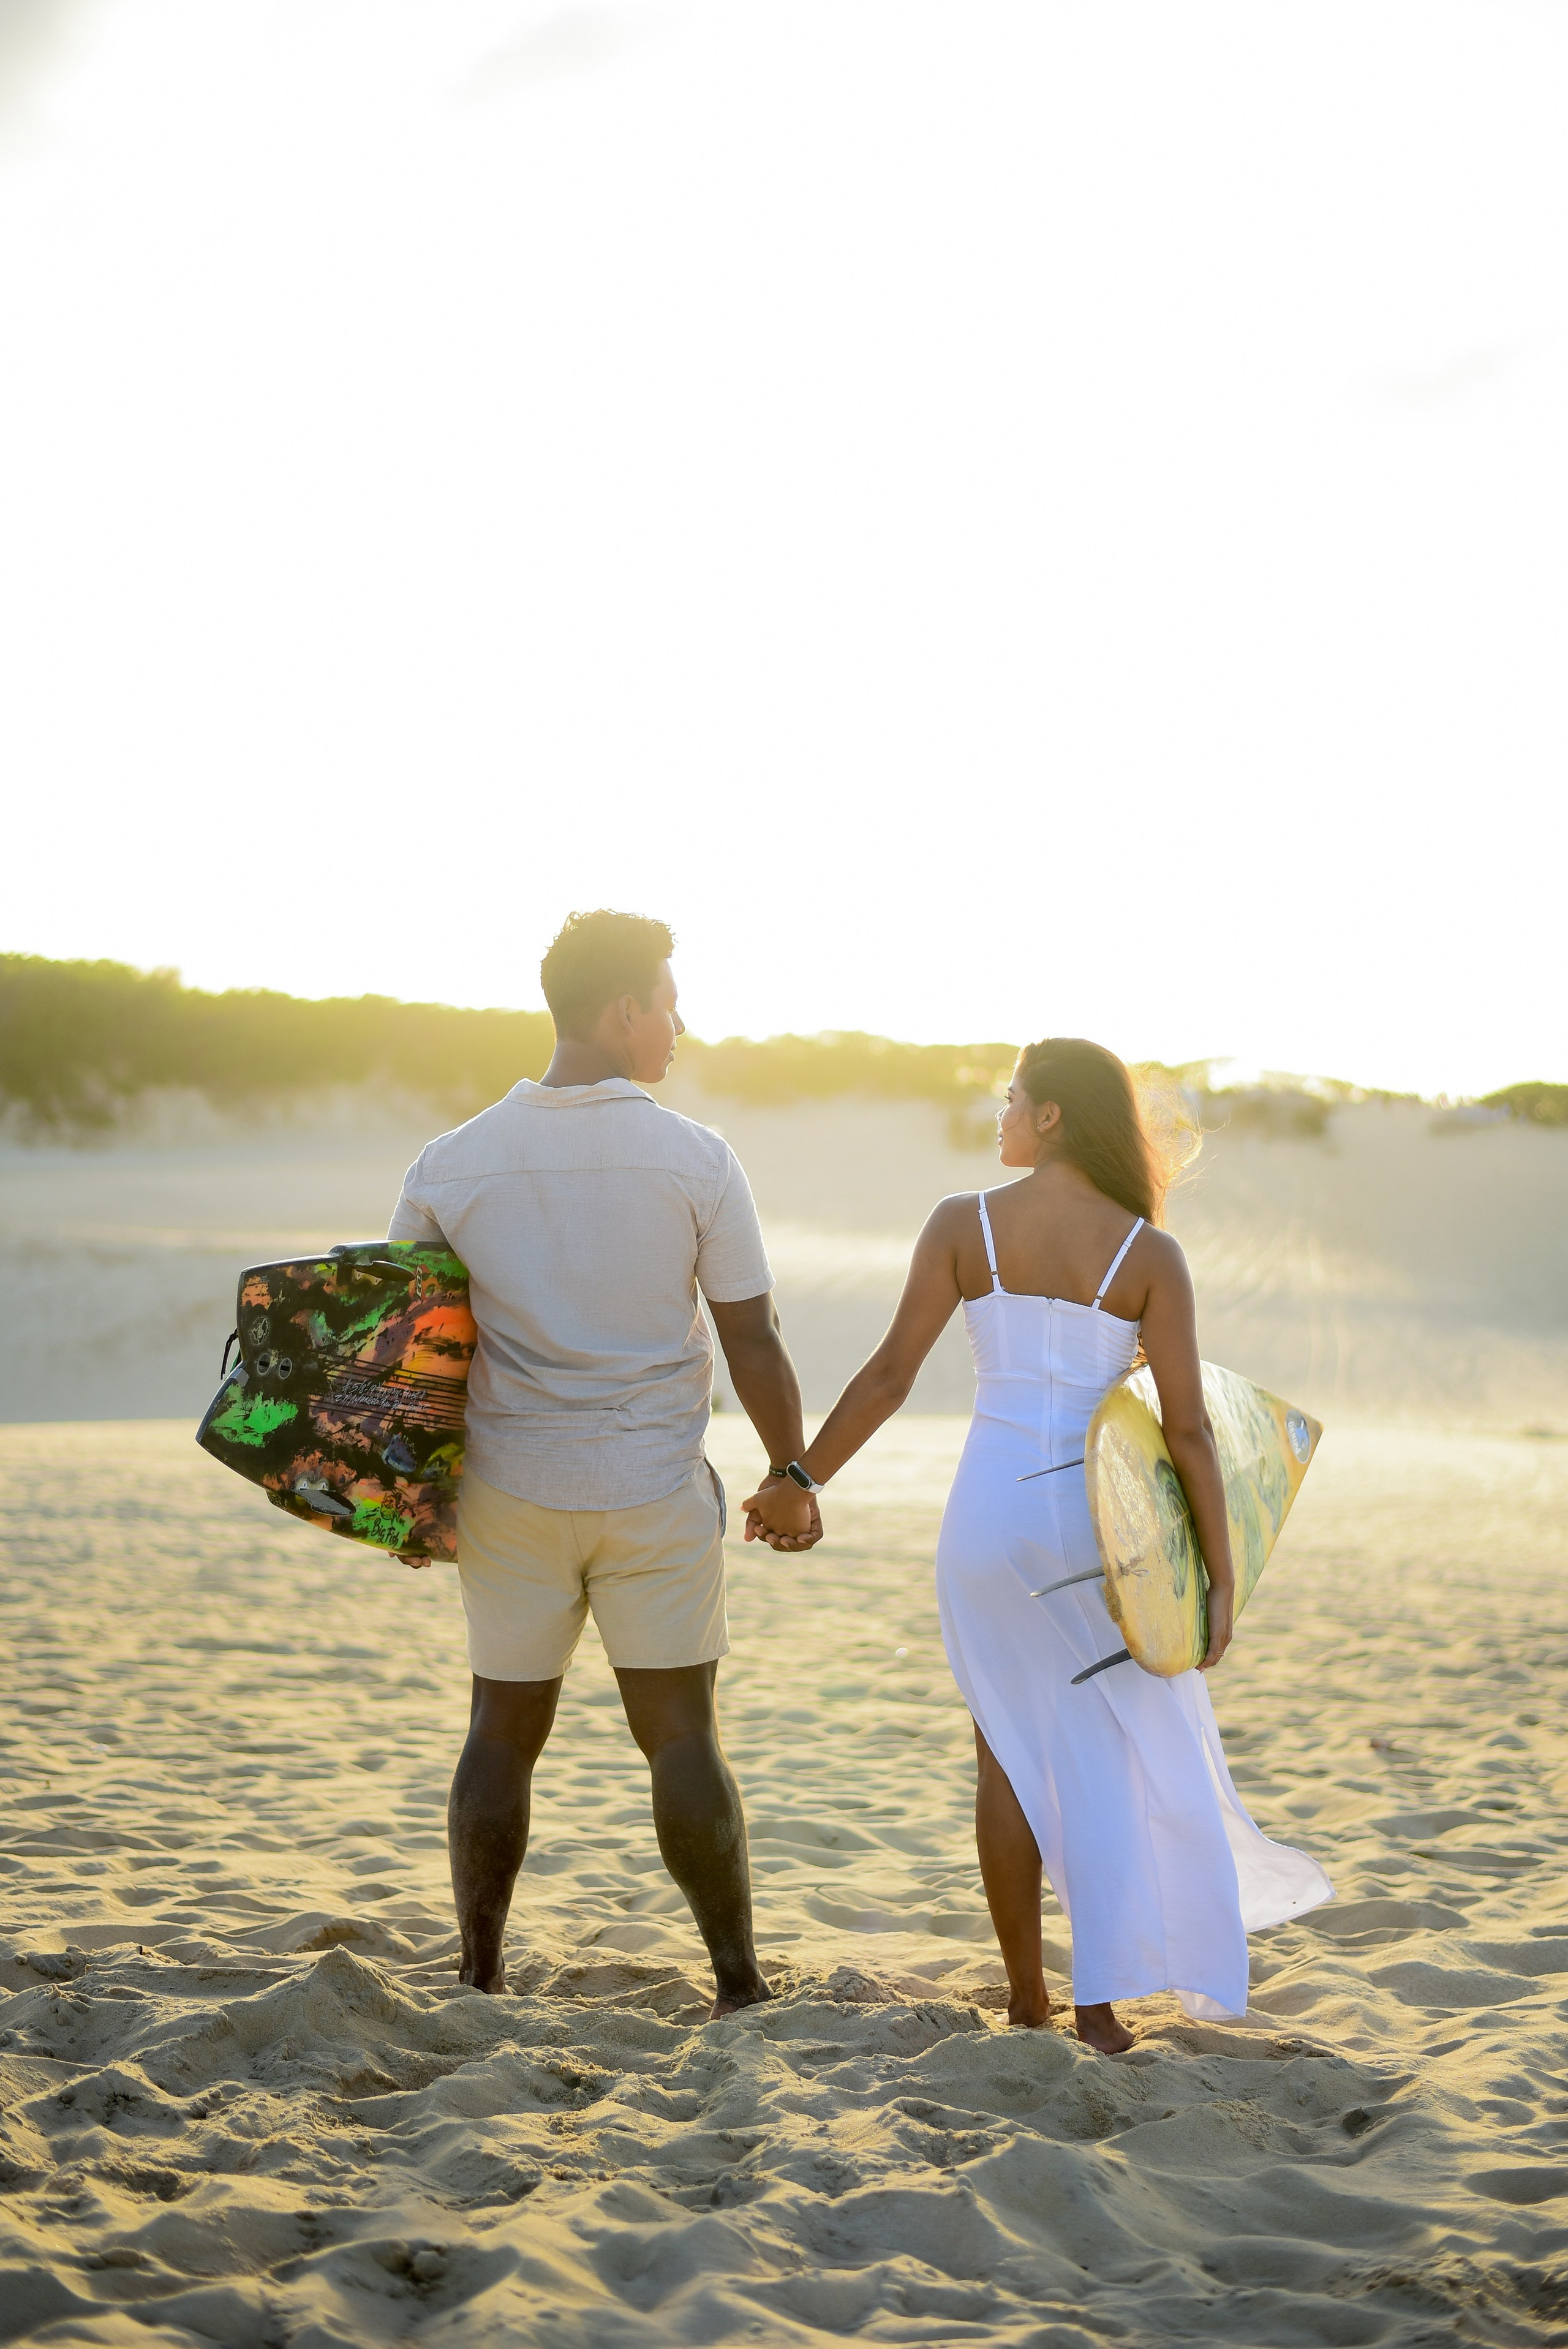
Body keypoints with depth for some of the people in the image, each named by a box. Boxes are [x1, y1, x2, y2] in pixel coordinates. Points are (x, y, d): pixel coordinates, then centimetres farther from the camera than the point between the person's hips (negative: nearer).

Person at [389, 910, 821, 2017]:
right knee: (681, 1736, 6)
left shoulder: (453, 1164, -2)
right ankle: (741, 1984, 10)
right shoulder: (696, 1158, -9)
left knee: (503, 1732, 13)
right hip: (656, 1491, -2)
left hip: (510, 1491, 2)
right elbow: (754, 1341, -7)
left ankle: (480, 1979, 18)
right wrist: (794, 1476, 5)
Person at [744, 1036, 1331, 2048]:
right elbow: (1188, 1428, -8)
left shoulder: (963, 1225, -4)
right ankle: (1101, 1998, 10)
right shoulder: (1149, 1253, -5)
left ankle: (1027, 1990, 22)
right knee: (1117, 1758, 12)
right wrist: (1221, 1576, -3)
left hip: (989, 1514, 1)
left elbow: (889, 1374, -6)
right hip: (1097, 1516, -1)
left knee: (1010, 1748, 15)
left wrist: (800, 1480, 4)